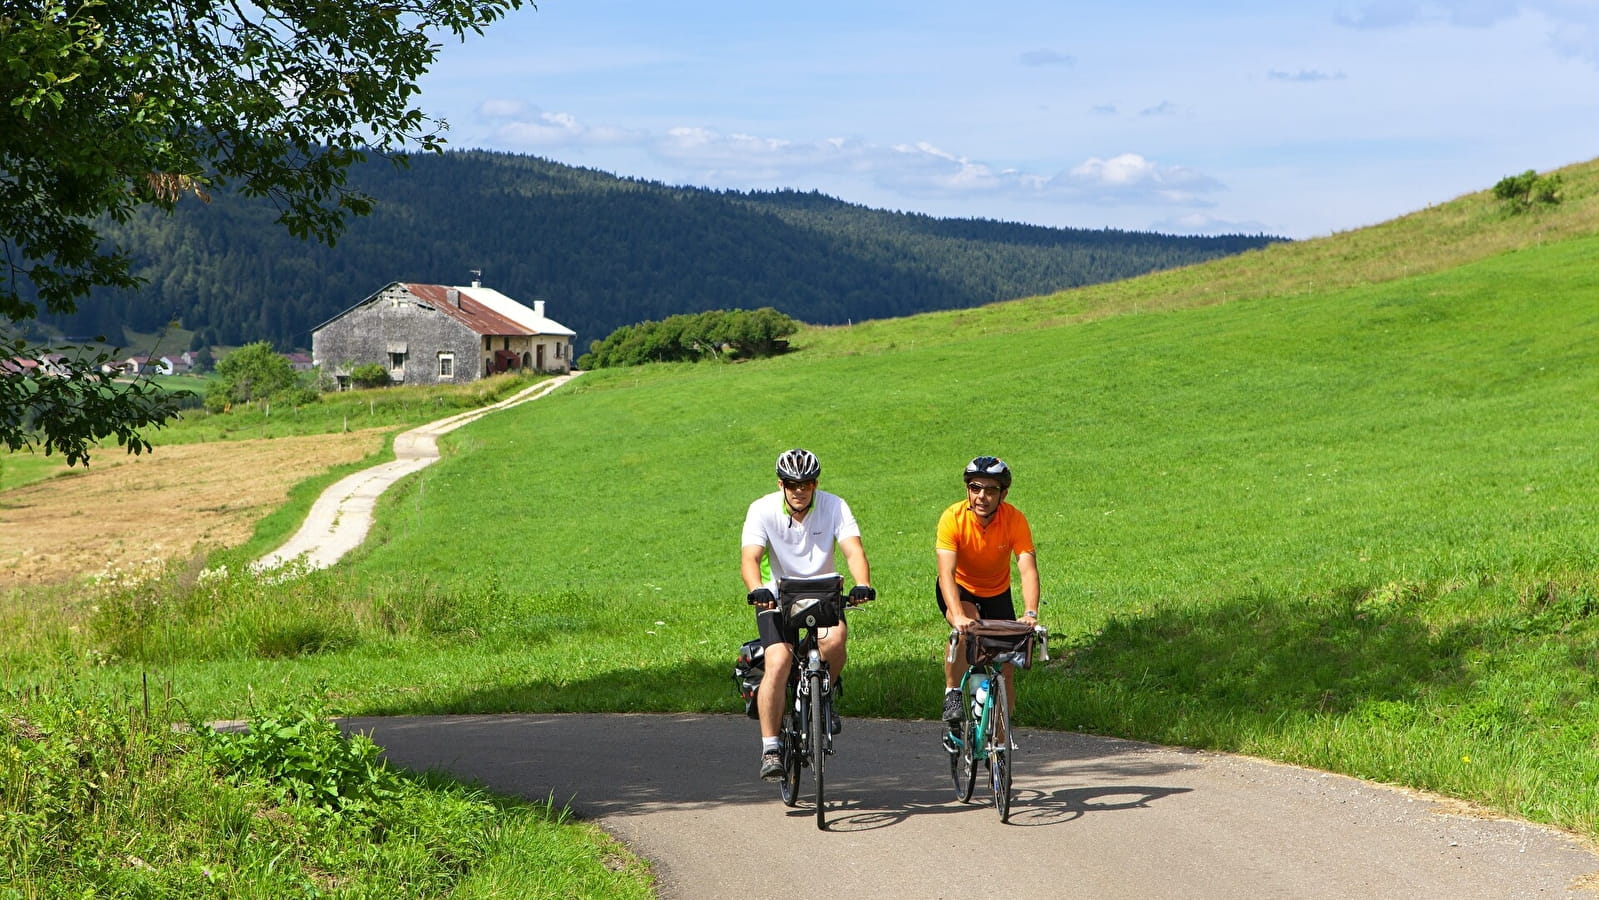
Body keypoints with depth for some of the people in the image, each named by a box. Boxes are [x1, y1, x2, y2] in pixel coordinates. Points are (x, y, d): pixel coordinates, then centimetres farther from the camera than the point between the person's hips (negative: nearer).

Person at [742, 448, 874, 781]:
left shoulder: (834, 507, -10)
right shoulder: (763, 510, -13)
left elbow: (854, 550, -22)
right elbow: (750, 557, -26)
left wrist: (862, 585, -42)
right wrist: (756, 590, -47)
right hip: (778, 598, -1)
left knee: (835, 637, -30)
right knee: (779, 662, -22)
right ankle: (770, 748, -15)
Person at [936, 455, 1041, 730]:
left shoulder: (1015, 520, -24)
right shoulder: (953, 518, -28)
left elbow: (1028, 569, -32)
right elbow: (946, 573, -36)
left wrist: (1030, 613, -48)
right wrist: (958, 615, -52)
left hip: (997, 593, 2)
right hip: (960, 590, -2)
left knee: (1006, 669, -2)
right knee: (966, 629, -35)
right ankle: (952, 694, -15)